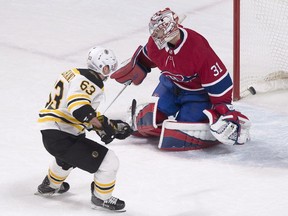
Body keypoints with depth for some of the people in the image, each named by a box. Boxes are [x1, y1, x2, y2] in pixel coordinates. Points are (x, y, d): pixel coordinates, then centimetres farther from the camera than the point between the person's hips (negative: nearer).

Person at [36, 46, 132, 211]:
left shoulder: (74, 74, 14)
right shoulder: (90, 81, -16)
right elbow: (78, 108, -32)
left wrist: (111, 126, 17)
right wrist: (103, 125, -23)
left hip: (49, 132, 10)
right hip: (61, 139, -10)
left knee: (69, 156, 43)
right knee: (109, 162, -6)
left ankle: (50, 185, 64)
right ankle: (101, 197, 15)